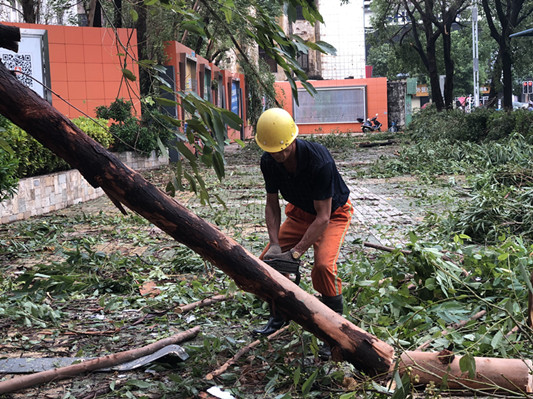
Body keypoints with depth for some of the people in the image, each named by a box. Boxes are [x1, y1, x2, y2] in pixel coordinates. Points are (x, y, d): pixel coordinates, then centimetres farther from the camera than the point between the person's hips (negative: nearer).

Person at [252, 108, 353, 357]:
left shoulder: (319, 161, -37)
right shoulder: (269, 161, -19)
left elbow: (323, 217, -34)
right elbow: (272, 205, -8)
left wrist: (295, 253, -36)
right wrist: (275, 244, -22)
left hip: (333, 213, -6)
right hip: (299, 213, 6)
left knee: (323, 266, -29)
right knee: (267, 261, -4)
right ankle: (278, 318, 18)